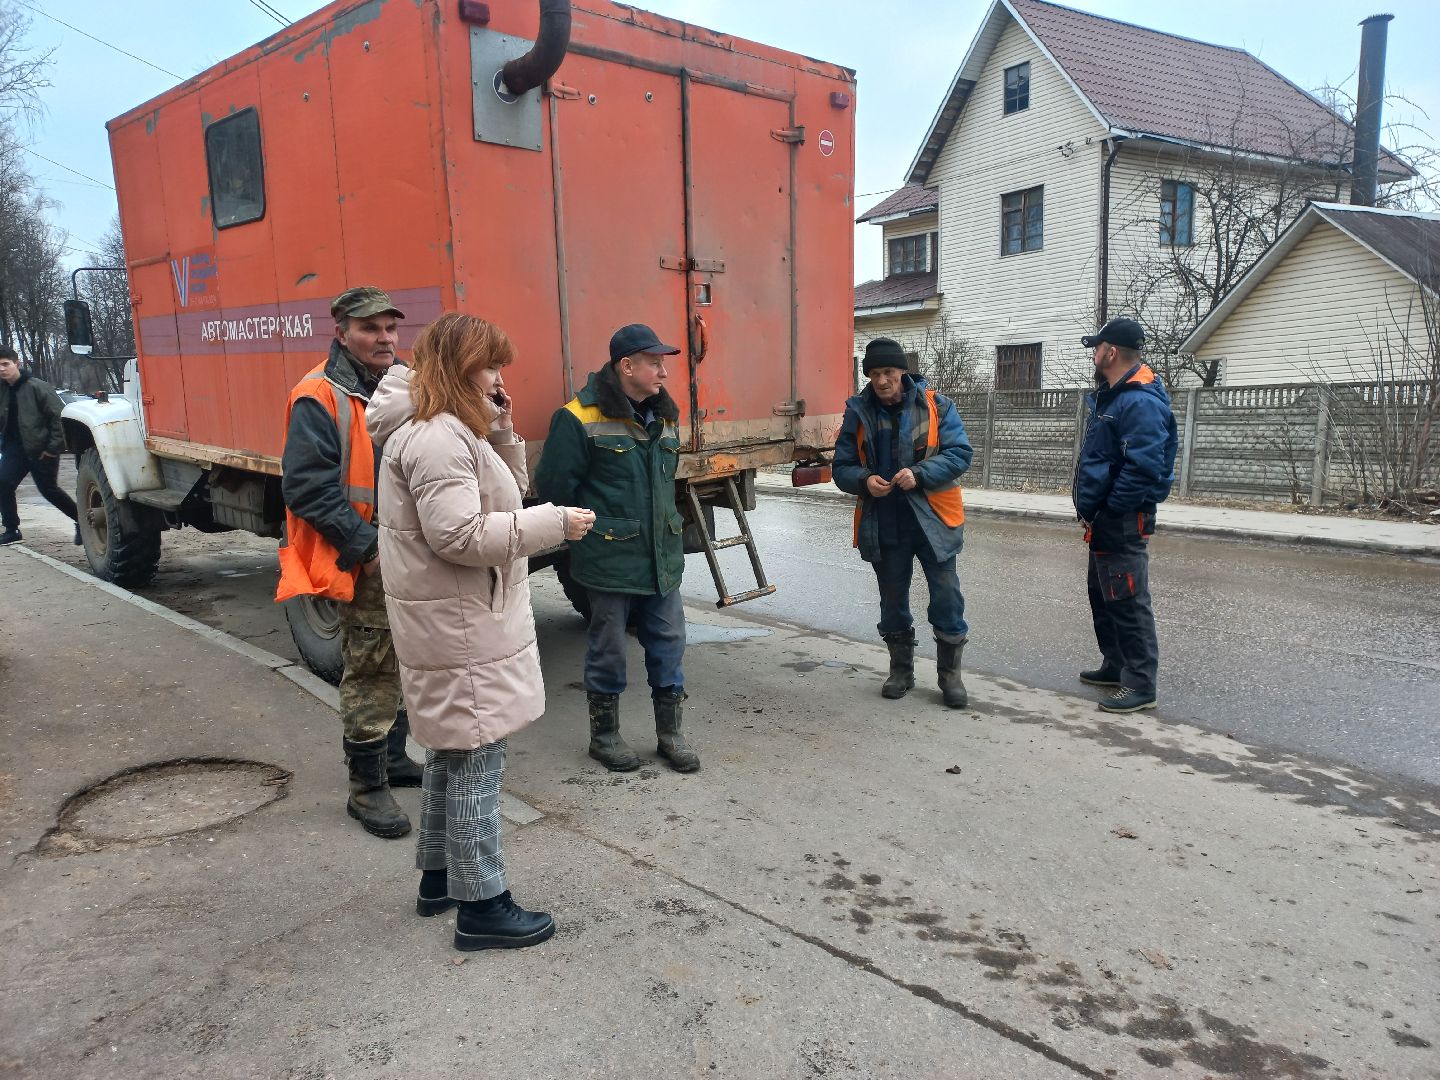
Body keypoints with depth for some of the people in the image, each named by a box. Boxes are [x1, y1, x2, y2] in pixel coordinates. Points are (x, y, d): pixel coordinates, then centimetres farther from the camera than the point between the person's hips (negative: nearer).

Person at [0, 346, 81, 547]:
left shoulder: (37, 387, -12)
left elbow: (57, 416, -14)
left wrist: (54, 446, -17)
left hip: (40, 449, -6)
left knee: (48, 489, 2)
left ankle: (81, 520, 20)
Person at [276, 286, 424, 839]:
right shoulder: (320, 399, -13)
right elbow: (307, 487, -19)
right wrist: (369, 546, -22)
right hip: (364, 566, -8)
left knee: (403, 667, 19)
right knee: (370, 674, -1)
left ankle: (393, 758, 36)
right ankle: (367, 788, 13)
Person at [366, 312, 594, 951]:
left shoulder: (452, 431, 15)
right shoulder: (438, 438, -19)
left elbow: (504, 495, 17)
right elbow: (460, 535, -26)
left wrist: (502, 434, 3)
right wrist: (555, 523, -22)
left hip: (457, 623, 11)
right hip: (461, 630, -11)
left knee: (452, 752, 20)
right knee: (477, 761, -2)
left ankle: (438, 877, 35)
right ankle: (481, 906, 9)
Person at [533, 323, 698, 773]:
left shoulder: (664, 417, 9)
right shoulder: (580, 418, -14)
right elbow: (553, 486, -10)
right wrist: (590, 532, 0)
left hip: (664, 557, 6)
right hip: (610, 560, -6)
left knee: (668, 644, 10)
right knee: (607, 648, 8)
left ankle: (669, 733, 26)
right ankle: (604, 735, 26)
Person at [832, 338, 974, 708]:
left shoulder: (936, 406, -4)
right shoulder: (858, 412, 1)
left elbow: (960, 454, -9)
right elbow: (842, 467, 3)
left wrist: (919, 474, -24)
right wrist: (864, 480, -18)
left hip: (932, 520, -2)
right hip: (883, 525, 2)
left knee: (947, 598, 1)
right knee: (892, 601, 14)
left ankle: (950, 674, 19)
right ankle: (901, 670, 33)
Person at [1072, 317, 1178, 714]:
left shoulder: (1141, 403, -21)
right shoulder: (1110, 395, 13)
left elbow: (1143, 469, -28)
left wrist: (1104, 511, -20)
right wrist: (1090, 506, 13)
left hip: (1123, 521, -11)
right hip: (1104, 520, 11)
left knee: (1127, 601, -5)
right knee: (1101, 595, 20)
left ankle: (1140, 685, 4)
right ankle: (1116, 665, 33)